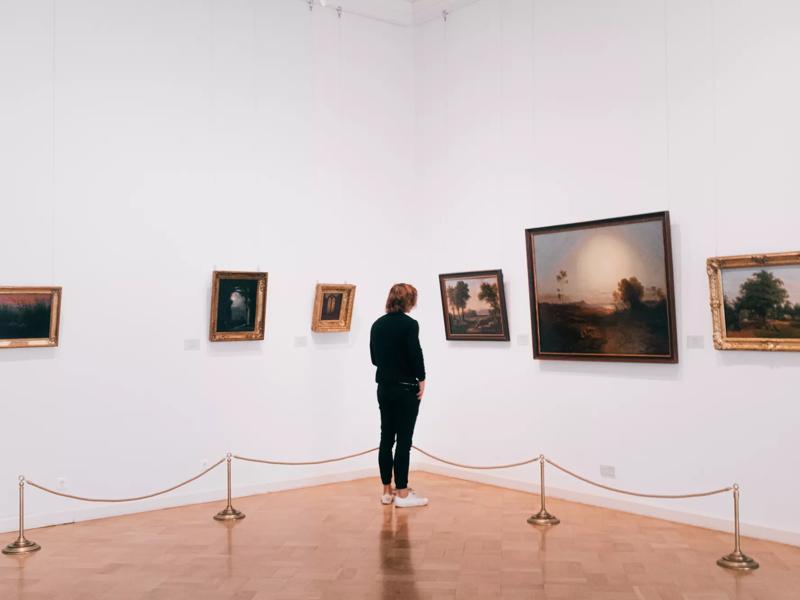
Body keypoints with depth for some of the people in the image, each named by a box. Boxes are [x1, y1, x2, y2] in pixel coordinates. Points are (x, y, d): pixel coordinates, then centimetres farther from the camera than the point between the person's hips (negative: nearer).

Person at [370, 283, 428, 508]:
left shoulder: (377, 324, 7)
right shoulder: (409, 324, -14)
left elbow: (374, 357, 13)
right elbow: (415, 355, -16)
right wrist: (421, 380, -2)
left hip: (384, 387, 7)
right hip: (405, 389, -7)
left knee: (386, 438, 9)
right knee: (403, 441, -3)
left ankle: (387, 491, 15)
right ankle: (402, 494, 1)